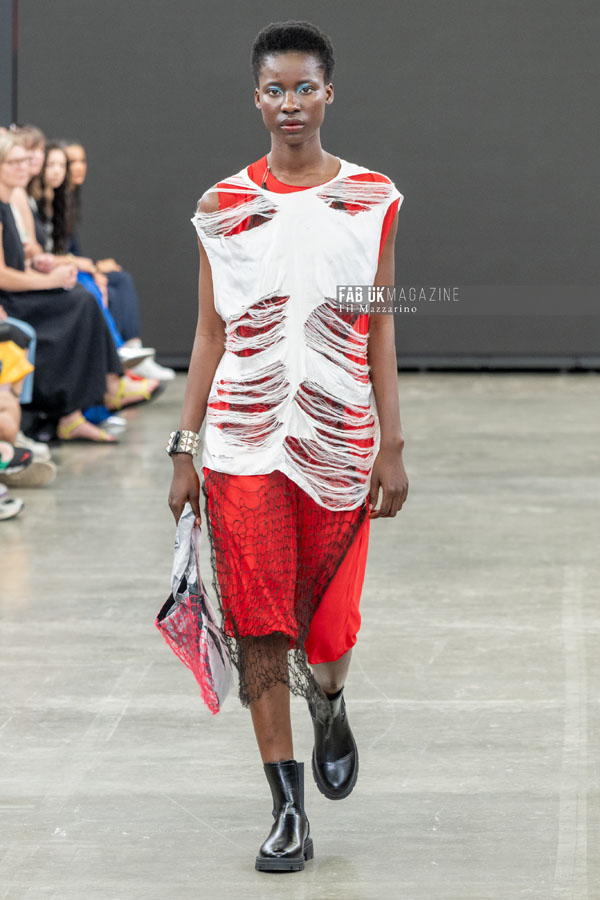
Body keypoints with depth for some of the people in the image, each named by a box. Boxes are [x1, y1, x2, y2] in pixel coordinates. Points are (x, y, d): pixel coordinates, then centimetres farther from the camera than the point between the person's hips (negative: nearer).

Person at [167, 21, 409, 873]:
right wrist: (185, 448, 4)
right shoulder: (224, 205, 4)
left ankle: (330, 708, 41)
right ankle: (289, 812, 3)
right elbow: (210, 332, 8)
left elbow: (381, 331, 5)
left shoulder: (372, 200, 4)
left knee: (328, 624, 5)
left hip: (339, 436, 0)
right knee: (259, 626, -4)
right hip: (243, 441, 0)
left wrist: (392, 448, 0)